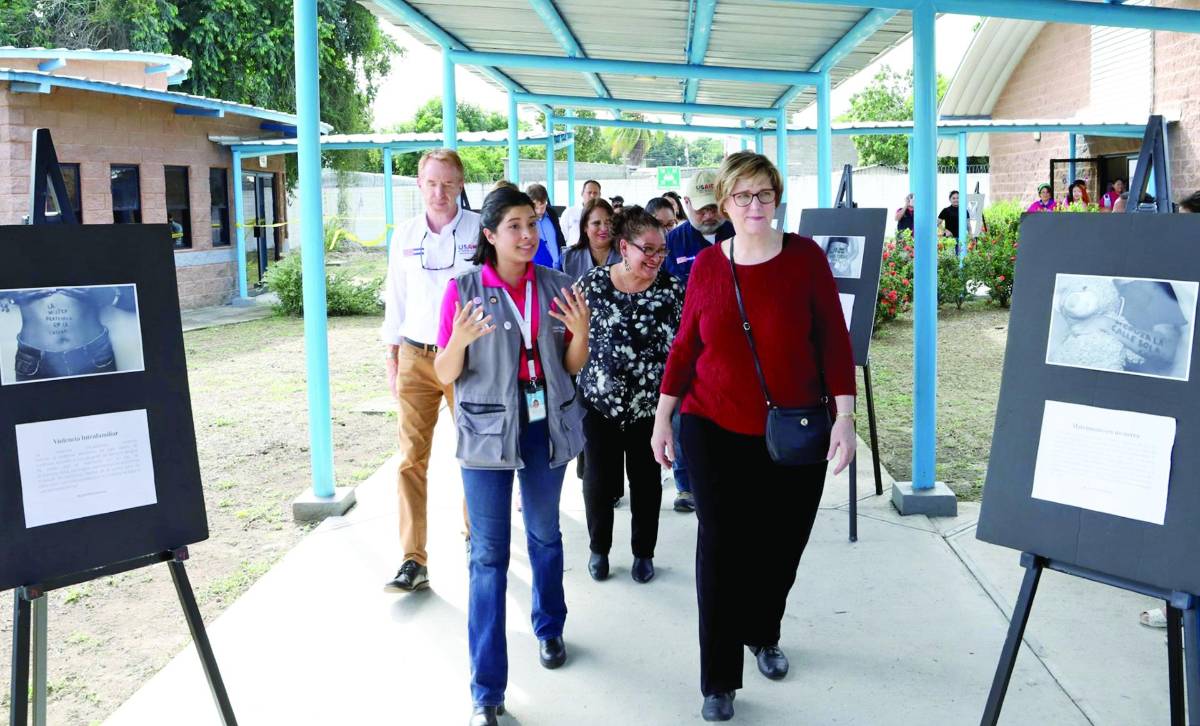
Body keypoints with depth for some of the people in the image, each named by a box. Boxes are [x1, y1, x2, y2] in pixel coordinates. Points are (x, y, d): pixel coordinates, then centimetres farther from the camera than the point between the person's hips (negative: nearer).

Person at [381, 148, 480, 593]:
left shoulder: (481, 230, -3)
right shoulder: (405, 235, 7)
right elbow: (396, 299, 12)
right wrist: (391, 359, 10)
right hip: (416, 357, 2)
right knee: (411, 457, -2)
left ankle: (476, 532, 33)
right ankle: (414, 561, 1)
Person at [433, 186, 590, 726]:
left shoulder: (554, 286, 1)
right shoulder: (464, 289, -8)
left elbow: (572, 366, 6)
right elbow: (444, 375, -7)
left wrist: (580, 332, -14)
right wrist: (459, 341, -27)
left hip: (548, 426, 3)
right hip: (489, 430, -3)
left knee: (545, 533, 20)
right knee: (489, 555, -2)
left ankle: (549, 629, 44)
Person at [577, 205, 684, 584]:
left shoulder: (671, 288, -5)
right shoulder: (592, 283, -5)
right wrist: (572, 388, 3)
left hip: (649, 402, 0)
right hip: (599, 400, 0)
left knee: (645, 479, 11)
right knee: (599, 478, 6)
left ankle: (644, 552, 29)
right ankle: (599, 548, 29)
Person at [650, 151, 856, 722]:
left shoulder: (805, 257, -5)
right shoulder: (707, 265, -2)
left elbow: (834, 340, -4)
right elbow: (685, 345, 5)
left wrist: (844, 417, -8)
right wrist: (662, 417, 6)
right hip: (716, 431, 0)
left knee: (781, 544, 13)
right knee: (721, 547, 1)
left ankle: (764, 635, 42)